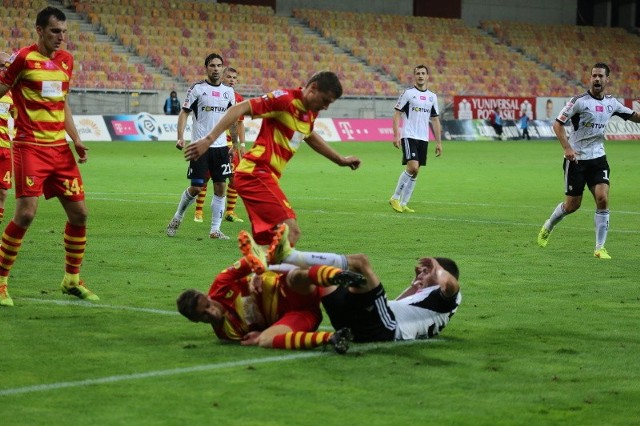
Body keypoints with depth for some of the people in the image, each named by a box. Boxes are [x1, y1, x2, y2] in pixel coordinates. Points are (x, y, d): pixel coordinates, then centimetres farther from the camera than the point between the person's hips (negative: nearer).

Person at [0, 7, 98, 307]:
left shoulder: (66, 60, 11)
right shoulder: (24, 58, -8)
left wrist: (76, 139, 11)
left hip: (59, 147, 7)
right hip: (30, 147, -7)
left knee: (79, 213, 6)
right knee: (26, 214, -15)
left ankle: (72, 280, 21)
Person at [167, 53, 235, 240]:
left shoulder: (228, 91, 10)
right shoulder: (197, 88, -3)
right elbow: (184, 113, -3)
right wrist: (180, 137, -16)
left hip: (221, 145, 4)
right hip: (200, 146, -4)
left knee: (221, 187, -1)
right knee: (196, 188, -4)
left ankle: (215, 229, 6)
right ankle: (178, 217, 21)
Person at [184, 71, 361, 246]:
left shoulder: (310, 112, 13)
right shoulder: (285, 99, -13)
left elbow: (308, 135, 36)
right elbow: (240, 109, -19)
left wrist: (340, 159, 44)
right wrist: (209, 139, -26)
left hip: (266, 178, 10)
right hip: (256, 173, -10)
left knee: (268, 243, 10)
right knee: (290, 231, -19)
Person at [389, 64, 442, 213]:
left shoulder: (432, 97, 13)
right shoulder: (408, 93, -2)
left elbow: (435, 120, 17)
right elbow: (397, 114, -3)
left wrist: (439, 142, 12)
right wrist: (396, 135, -13)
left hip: (423, 139, 6)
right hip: (409, 136, -6)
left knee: (415, 173, 5)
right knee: (412, 167, -19)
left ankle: (403, 203, 11)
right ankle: (395, 198, -6)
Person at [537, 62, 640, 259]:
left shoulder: (611, 103, 5)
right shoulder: (579, 101, -12)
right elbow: (557, 124, -13)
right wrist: (567, 148, -24)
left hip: (598, 157, 4)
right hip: (576, 159, -4)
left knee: (602, 199, -13)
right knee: (572, 205, 3)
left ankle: (600, 248, -5)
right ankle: (547, 228, 34)